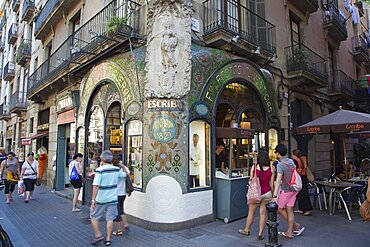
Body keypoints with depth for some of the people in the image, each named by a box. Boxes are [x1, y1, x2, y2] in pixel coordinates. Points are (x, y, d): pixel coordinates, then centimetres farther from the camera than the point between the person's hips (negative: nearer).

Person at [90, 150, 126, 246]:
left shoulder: (99, 170, -14)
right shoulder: (117, 169, 1)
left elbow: (96, 185, -21)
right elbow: (124, 175, 20)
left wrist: (93, 199, -18)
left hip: (101, 199, -4)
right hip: (113, 199, 4)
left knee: (94, 217, 17)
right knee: (110, 219, 11)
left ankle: (98, 235, 17)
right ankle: (108, 239, 16)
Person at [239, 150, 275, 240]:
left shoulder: (254, 167, -9)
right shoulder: (271, 168, -6)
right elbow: (271, 184, -2)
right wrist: (272, 195, 11)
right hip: (267, 193, 2)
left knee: (251, 212, 14)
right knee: (263, 213, 11)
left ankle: (246, 230, 30)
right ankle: (260, 233, 16)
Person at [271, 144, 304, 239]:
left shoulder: (280, 165, -23)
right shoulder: (291, 161, 0)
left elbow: (278, 181, -30)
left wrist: (274, 196, -33)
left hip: (286, 190, -7)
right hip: (293, 189, 7)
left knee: (280, 208, 12)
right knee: (289, 210, 10)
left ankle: (295, 225, 14)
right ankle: (289, 232, 15)